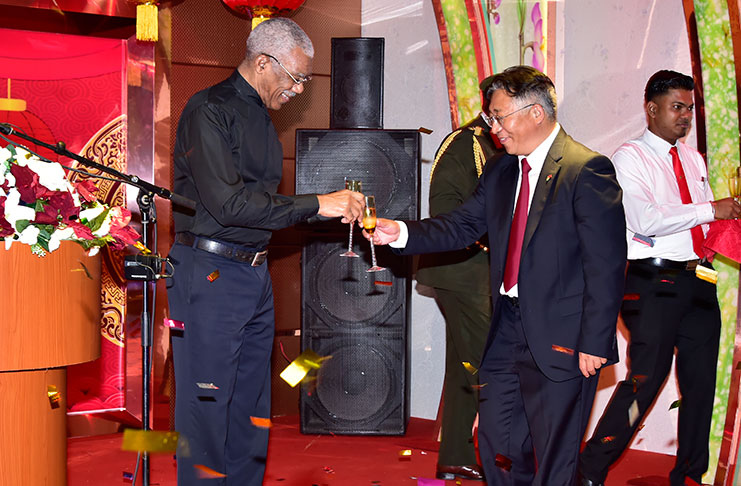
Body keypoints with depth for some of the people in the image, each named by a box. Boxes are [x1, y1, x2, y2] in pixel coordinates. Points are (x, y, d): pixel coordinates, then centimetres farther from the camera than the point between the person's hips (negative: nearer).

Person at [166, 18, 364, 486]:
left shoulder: (262, 117, 17)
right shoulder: (210, 110, -12)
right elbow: (227, 202, -21)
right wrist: (317, 204, -19)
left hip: (256, 272, 9)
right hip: (210, 272, -9)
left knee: (251, 405, 12)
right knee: (206, 406, -4)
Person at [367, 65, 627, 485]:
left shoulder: (587, 170, -13)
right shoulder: (500, 173, 12)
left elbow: (606, 264, -15)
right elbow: (460, 227, 9)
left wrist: (594, 344, -17)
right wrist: (402, 233, -8)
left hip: (560, 339, -7)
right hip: (507, 332, 7)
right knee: (498, 448, 15)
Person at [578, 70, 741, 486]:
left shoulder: (694, 160, 18)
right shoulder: (630, 158, -5)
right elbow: (646, 220, -18)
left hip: (698, 281, 7)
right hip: (654, 283, -7)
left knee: (701, 381, 9)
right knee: (646, 379, -11)